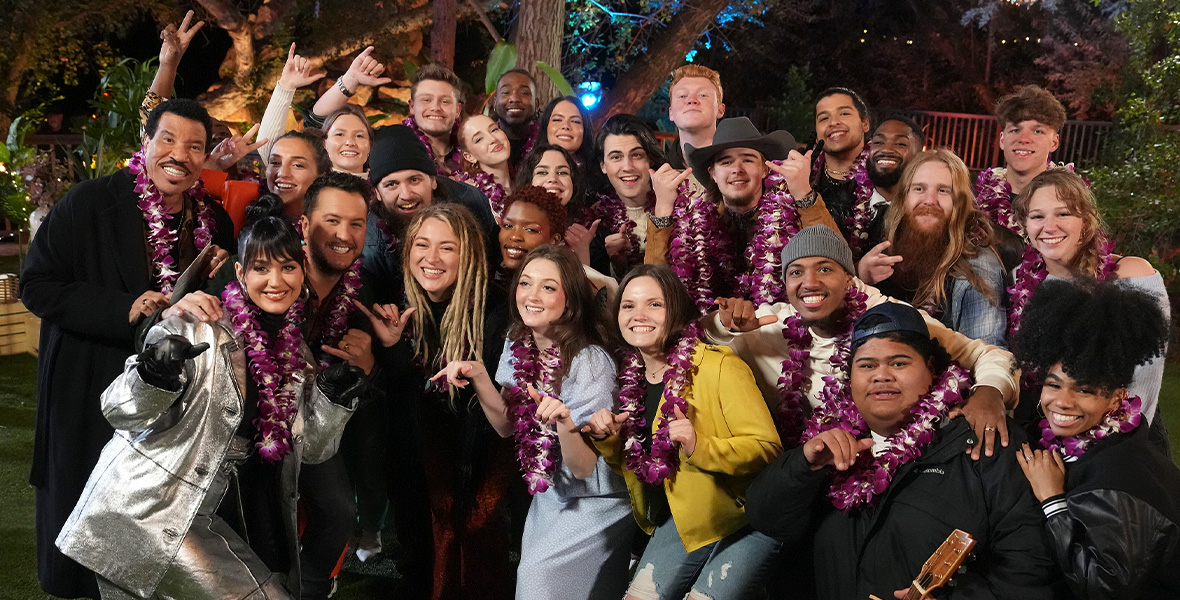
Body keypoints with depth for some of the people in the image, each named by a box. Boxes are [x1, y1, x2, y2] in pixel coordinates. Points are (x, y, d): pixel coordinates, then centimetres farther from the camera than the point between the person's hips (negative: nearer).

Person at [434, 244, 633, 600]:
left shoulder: (590, 363, -24)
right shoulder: (518, 344, -4)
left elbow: (583, 468, -22)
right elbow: (507, 426, 3)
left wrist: (565, 423, -42)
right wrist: (479, 376, -12)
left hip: (594, 502, -6)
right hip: (546, 497, 6)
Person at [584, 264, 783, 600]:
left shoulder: (720, 367, -17)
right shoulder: (631, 378, 1)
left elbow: (767, 448, -17)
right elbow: (633, 465, 14)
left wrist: (700, 447, -30)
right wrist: (608, 440, -7)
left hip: (745, 519, -5)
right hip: (683, 519, 5)